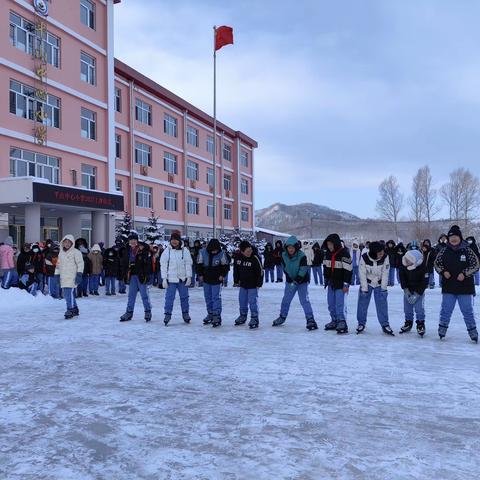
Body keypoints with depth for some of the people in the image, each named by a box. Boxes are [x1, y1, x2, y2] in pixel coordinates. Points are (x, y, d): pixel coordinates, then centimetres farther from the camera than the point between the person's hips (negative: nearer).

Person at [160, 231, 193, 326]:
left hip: (183, 279, 1)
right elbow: (163, 265, 0)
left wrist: (189, 277, -3)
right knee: (169, 297, -1)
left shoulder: (185, 250, -1)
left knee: (184, 297, 9)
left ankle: (185, 313, 22)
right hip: (171, 279, -1)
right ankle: (168, 314, 7)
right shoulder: (167, 251, -1)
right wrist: (164, 279, -4)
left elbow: (188, 264, 2)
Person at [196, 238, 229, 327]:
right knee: (208, 298, 13)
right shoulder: (202, 253, -11)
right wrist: (200, 275, -2)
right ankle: (210, 314, 27)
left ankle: (217, 316, -4)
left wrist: (222, 275, -9)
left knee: (216, 298, -8)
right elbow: (199, 264, 2)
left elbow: (225, 265, -1)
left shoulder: (221, 254, -14)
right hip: (206, 280, 3)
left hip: (217, 280, -3)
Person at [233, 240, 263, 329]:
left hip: (253, 285, -5)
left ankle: (254, 319, 4)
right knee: (242, 301, 15)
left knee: (253, 301, -6)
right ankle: (243, 316, 33)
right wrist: (236, 281, 10)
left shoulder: (255, 258, -20)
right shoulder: (238, 257, -6)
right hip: (243, 284, 5)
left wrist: (259, 284, -13)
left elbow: (260, 272, -14)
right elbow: (236, 270, 8)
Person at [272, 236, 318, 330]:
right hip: (290, 281, 5)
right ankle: (282, 317, 30)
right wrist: (289, 280, -9)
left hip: (302, 281, -4)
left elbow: (303, 270, -21)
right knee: (286, 299, 13)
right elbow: (285, 269, -1)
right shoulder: (284, 256, -7)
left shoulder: (301, 256, -20)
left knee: (304, 300, -13)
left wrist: (296, 280, -27)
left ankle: (310, 319, -10)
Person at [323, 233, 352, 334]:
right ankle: (334, 321, 25)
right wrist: (326, 279, 19)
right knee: (331, 304, 12)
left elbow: (348, 270, -16)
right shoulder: (328, 253, 6)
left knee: (340, 304, -12)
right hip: (331, 283, 7)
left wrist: (346, 284, -17)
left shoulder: (344, 253, -16)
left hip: (340, 283, -7)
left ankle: (342, 323, -8)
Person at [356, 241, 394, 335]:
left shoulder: (385, 257, -23)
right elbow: (362, 274, -17)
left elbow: (385, 273, -13)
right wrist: (364, 289, -14)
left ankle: (385, 325, 8)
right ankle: (361, 323, 17)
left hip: (379, 284, 1)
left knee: (382, 304, -2)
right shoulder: (364, 258, -26)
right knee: (362, 303, 3)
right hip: (366, 283, 0)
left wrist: (383, 288, -10)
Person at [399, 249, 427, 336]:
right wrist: (406, 290, -13)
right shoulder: (403, 263, -19)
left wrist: (416, 294, -23)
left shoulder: (423, 266, -28)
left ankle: (420, 325, 3)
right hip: (408, 289, 3)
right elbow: (402, 277, -7)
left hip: (419, 290, -3)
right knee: (407, 308, 6)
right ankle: (408, 323, 21)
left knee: (419, 308, -10)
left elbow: (424, 281, -21)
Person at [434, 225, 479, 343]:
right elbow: (437, 263, 10)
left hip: (465, 287, -2)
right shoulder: (444, 251, 1)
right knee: (446, 309, 9)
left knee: (467, 310, 6)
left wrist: (465, 273, -14)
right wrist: (443, 271, -7)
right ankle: (442, 328, 21)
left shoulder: (467, 250, -4)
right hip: (448, 287, 2)